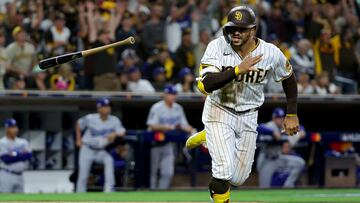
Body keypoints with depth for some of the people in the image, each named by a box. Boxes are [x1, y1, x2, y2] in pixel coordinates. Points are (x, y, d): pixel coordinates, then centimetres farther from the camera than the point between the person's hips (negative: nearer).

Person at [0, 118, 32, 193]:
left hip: (19, 176, 7)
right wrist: (22, 155, -10)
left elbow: (29, 155, -3)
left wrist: (15, 155, -16)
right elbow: (6, 159, -17)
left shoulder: (23, 142, 12)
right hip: (6, 175, -7)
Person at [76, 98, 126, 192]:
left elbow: (122, 132, -25)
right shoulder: (90, 119, -17)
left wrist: (115, 134, -45)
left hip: (102, 150, 1)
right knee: (83, 176, -1)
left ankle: (109, 189, -26)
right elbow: (79, 124, 1)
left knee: (109, 160, -30)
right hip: (87, 149, -1)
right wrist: (78, 139, 1)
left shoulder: (114, 120, -14)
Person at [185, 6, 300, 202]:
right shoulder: (217, 47, -21)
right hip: (219, 112, -3)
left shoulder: (271, 53, -15)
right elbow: (205, 85, -32)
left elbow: (288, 79, 5)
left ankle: (207, 138, 34)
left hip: (248, 117, 3)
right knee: (224, 171, -20)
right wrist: (238, 69, -40)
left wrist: (292, 115, 5)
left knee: (237, 178, 9)